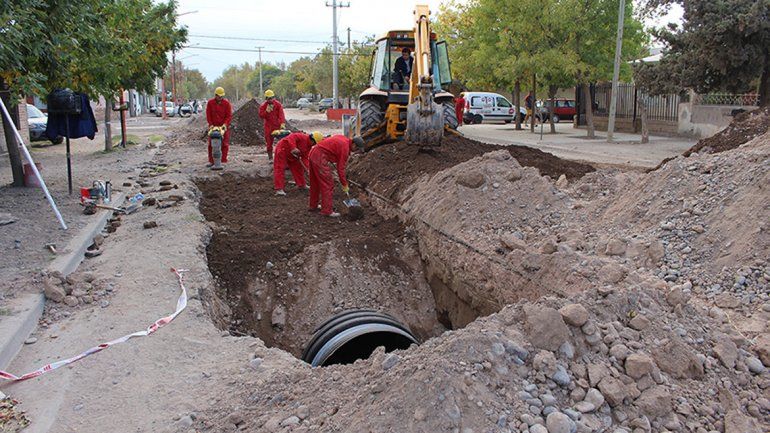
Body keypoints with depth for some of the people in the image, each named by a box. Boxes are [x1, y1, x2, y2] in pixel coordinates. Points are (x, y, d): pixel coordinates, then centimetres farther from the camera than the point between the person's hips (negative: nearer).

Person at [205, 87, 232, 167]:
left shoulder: (226, 103, -5)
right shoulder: (210, 103, -1)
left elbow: (229, 115, -6)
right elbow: (208, 115, 2)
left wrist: (225, 124, -19)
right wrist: (210, 124, -8)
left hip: (224, 126, -1)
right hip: (213, 126, 2)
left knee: (224, 144, -3)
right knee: (211, 144, 3)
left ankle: (223, 161, 3)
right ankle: (211, 161, 10)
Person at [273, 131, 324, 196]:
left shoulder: (308, 146, 2)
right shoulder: (302, 137, -26)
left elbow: (305, 157, 1)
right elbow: (291, 137, -39)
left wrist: (306, 166, -14)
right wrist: (293, 148, -47)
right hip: (282, 149, -10)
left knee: (298, 168, 15)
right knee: (280, 169, -12)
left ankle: (301, 184, 30)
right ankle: (279, 189, -15)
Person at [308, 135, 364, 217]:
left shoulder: (344, 139, 14)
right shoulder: (345, 148, -12)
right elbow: (340, 168, -11)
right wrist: (345, 185, -4)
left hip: (313, 153, 10)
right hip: (320, 158, -10)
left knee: (315, 182, 20)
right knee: (328, 184, -4)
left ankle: (312, 205, 32)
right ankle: (327, 210, -2)